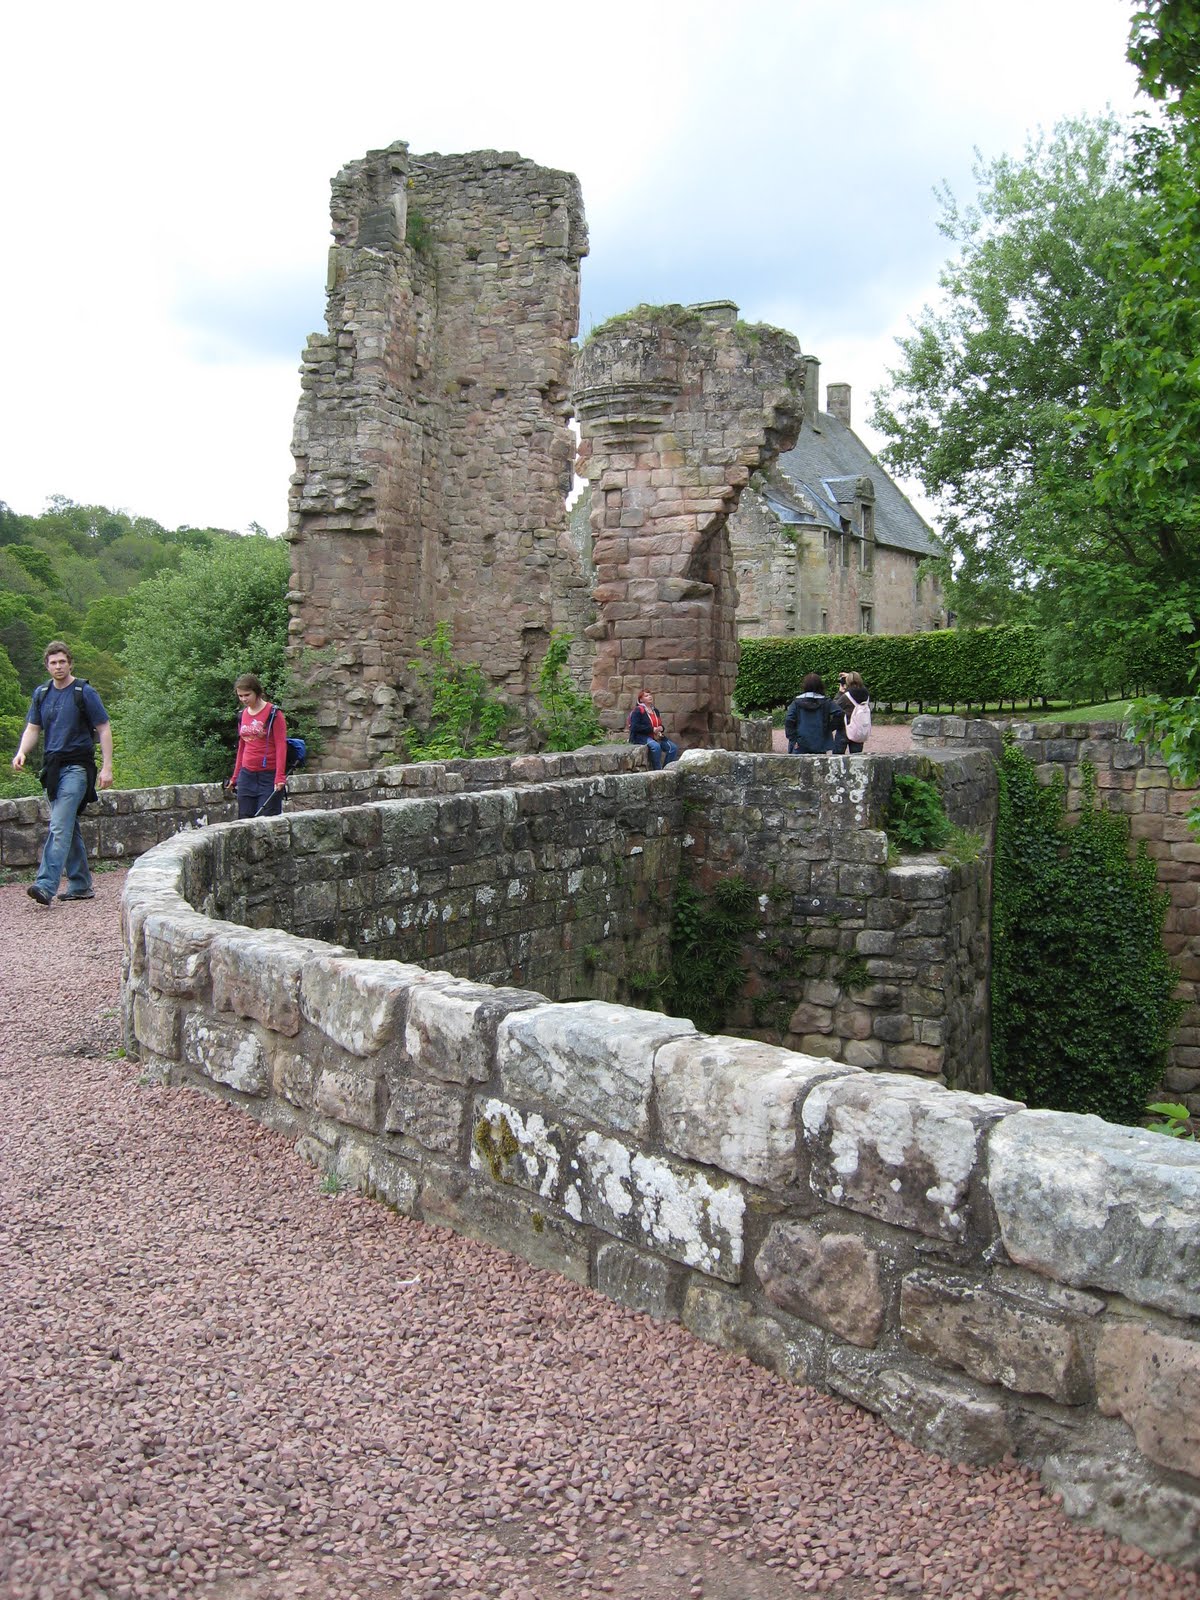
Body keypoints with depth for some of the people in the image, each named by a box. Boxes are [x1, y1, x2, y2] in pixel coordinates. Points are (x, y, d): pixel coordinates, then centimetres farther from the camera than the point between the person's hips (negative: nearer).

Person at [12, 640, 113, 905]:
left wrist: (106, 767, -10)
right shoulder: (41, 694, 12)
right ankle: (81, 885, 19)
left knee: (60, 827, -16)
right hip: (52, 767, 6)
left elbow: (104, 729, -3)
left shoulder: (84, 692, -4)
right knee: (68, 827, 11)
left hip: (76, 766, -6)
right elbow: (33, 728, 15)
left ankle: (46, 885, -24)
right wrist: (21, 752, -6)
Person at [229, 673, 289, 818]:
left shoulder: (273, 713, -6)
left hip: (269, 774, -6)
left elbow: (281, 745, -10)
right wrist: (235, 777, 20)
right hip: (247, 775, 6)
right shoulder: (243, 715, 12)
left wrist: (280, 776, -18)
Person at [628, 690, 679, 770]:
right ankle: (657, 771, -29)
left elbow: (659, 725, 28)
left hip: (656, 737, 8)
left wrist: (661, 728, 1)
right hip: (641, 737, -8)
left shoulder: (655, 711, 18)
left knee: (673, 747, -11)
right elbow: (635, 727, -17)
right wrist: (652, 729, -19)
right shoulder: (638, 711, -6)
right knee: (656, 746, -37)